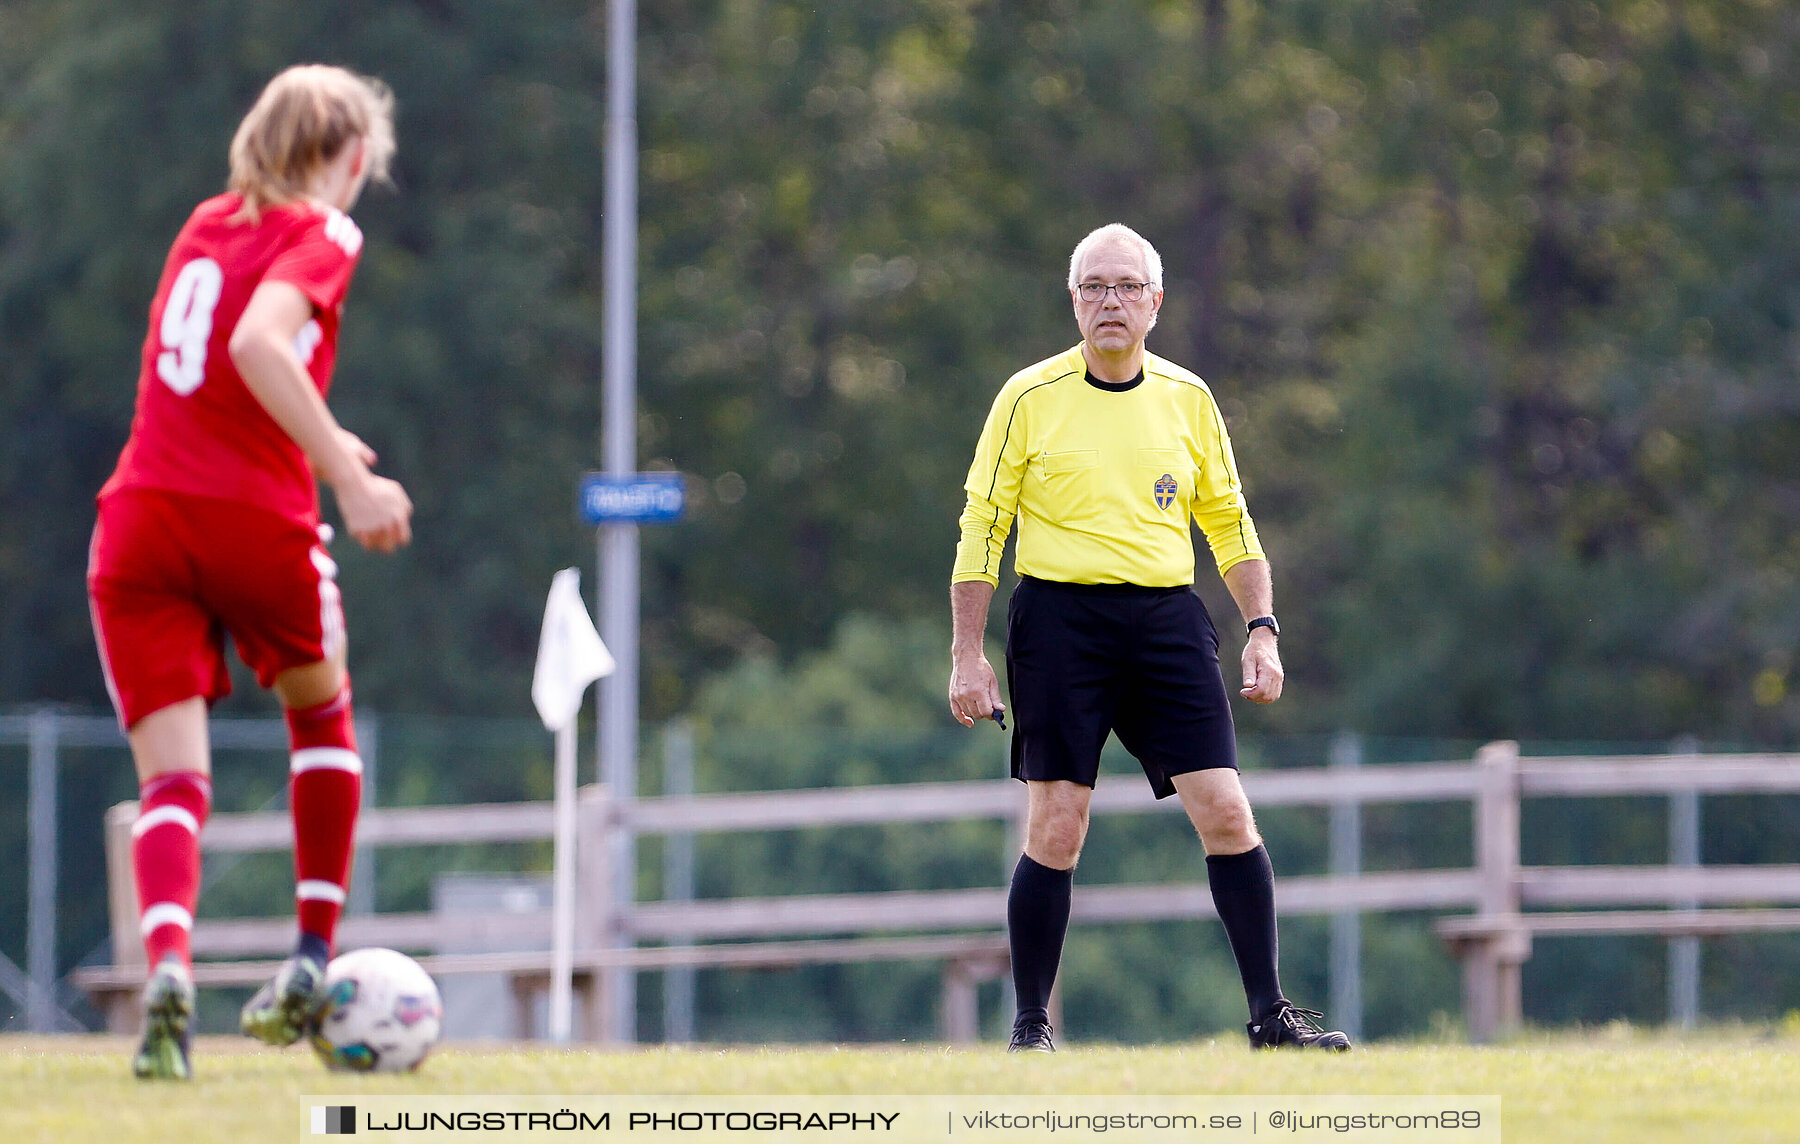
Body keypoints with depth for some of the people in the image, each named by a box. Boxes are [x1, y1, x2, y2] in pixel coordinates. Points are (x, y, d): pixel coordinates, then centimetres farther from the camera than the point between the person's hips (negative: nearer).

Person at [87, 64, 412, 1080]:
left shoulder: (207, 226, 17)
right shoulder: (323, 236, -2)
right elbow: (260, 344, -20)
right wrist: (349, 476, -21)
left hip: (142, 515, 4)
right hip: (256, 519, -4)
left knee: (171, 777, -2)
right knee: (322, 716, 24)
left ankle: (168, 968, -28)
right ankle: (314, 957, 21)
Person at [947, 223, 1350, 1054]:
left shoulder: (1188, 400, 9)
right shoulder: (1029, 399, 0)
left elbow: (1229, 523, 17)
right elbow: (981, 527, 2)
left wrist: (1261, 628, 6)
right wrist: (967, 656, -3)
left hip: (1168, 620, 3)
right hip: (1060, 619, -2)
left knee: (1226, 813, -7)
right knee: (1055, 829, -5)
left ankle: (1269, 1014, 0)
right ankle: (1029, 1028, 6)